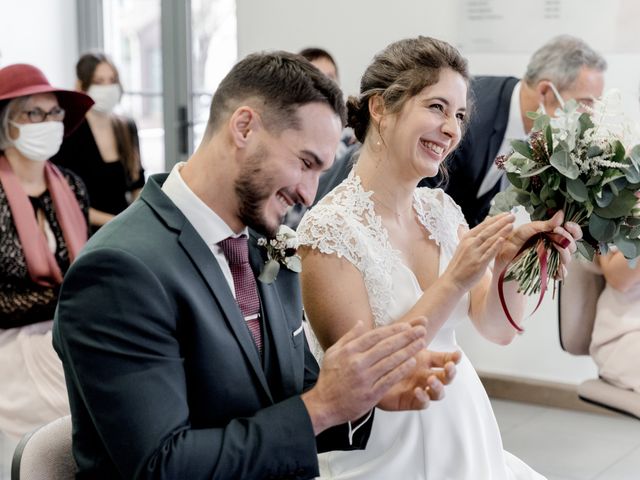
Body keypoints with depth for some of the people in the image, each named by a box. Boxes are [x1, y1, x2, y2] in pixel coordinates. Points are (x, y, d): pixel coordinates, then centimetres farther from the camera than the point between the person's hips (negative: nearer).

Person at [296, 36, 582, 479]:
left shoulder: (442, 209, 1)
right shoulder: (328, 227, -18)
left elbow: (498, 329, 1)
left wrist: (508, 264, -18)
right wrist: (454, 282, -26)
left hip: (465, 430, 6)